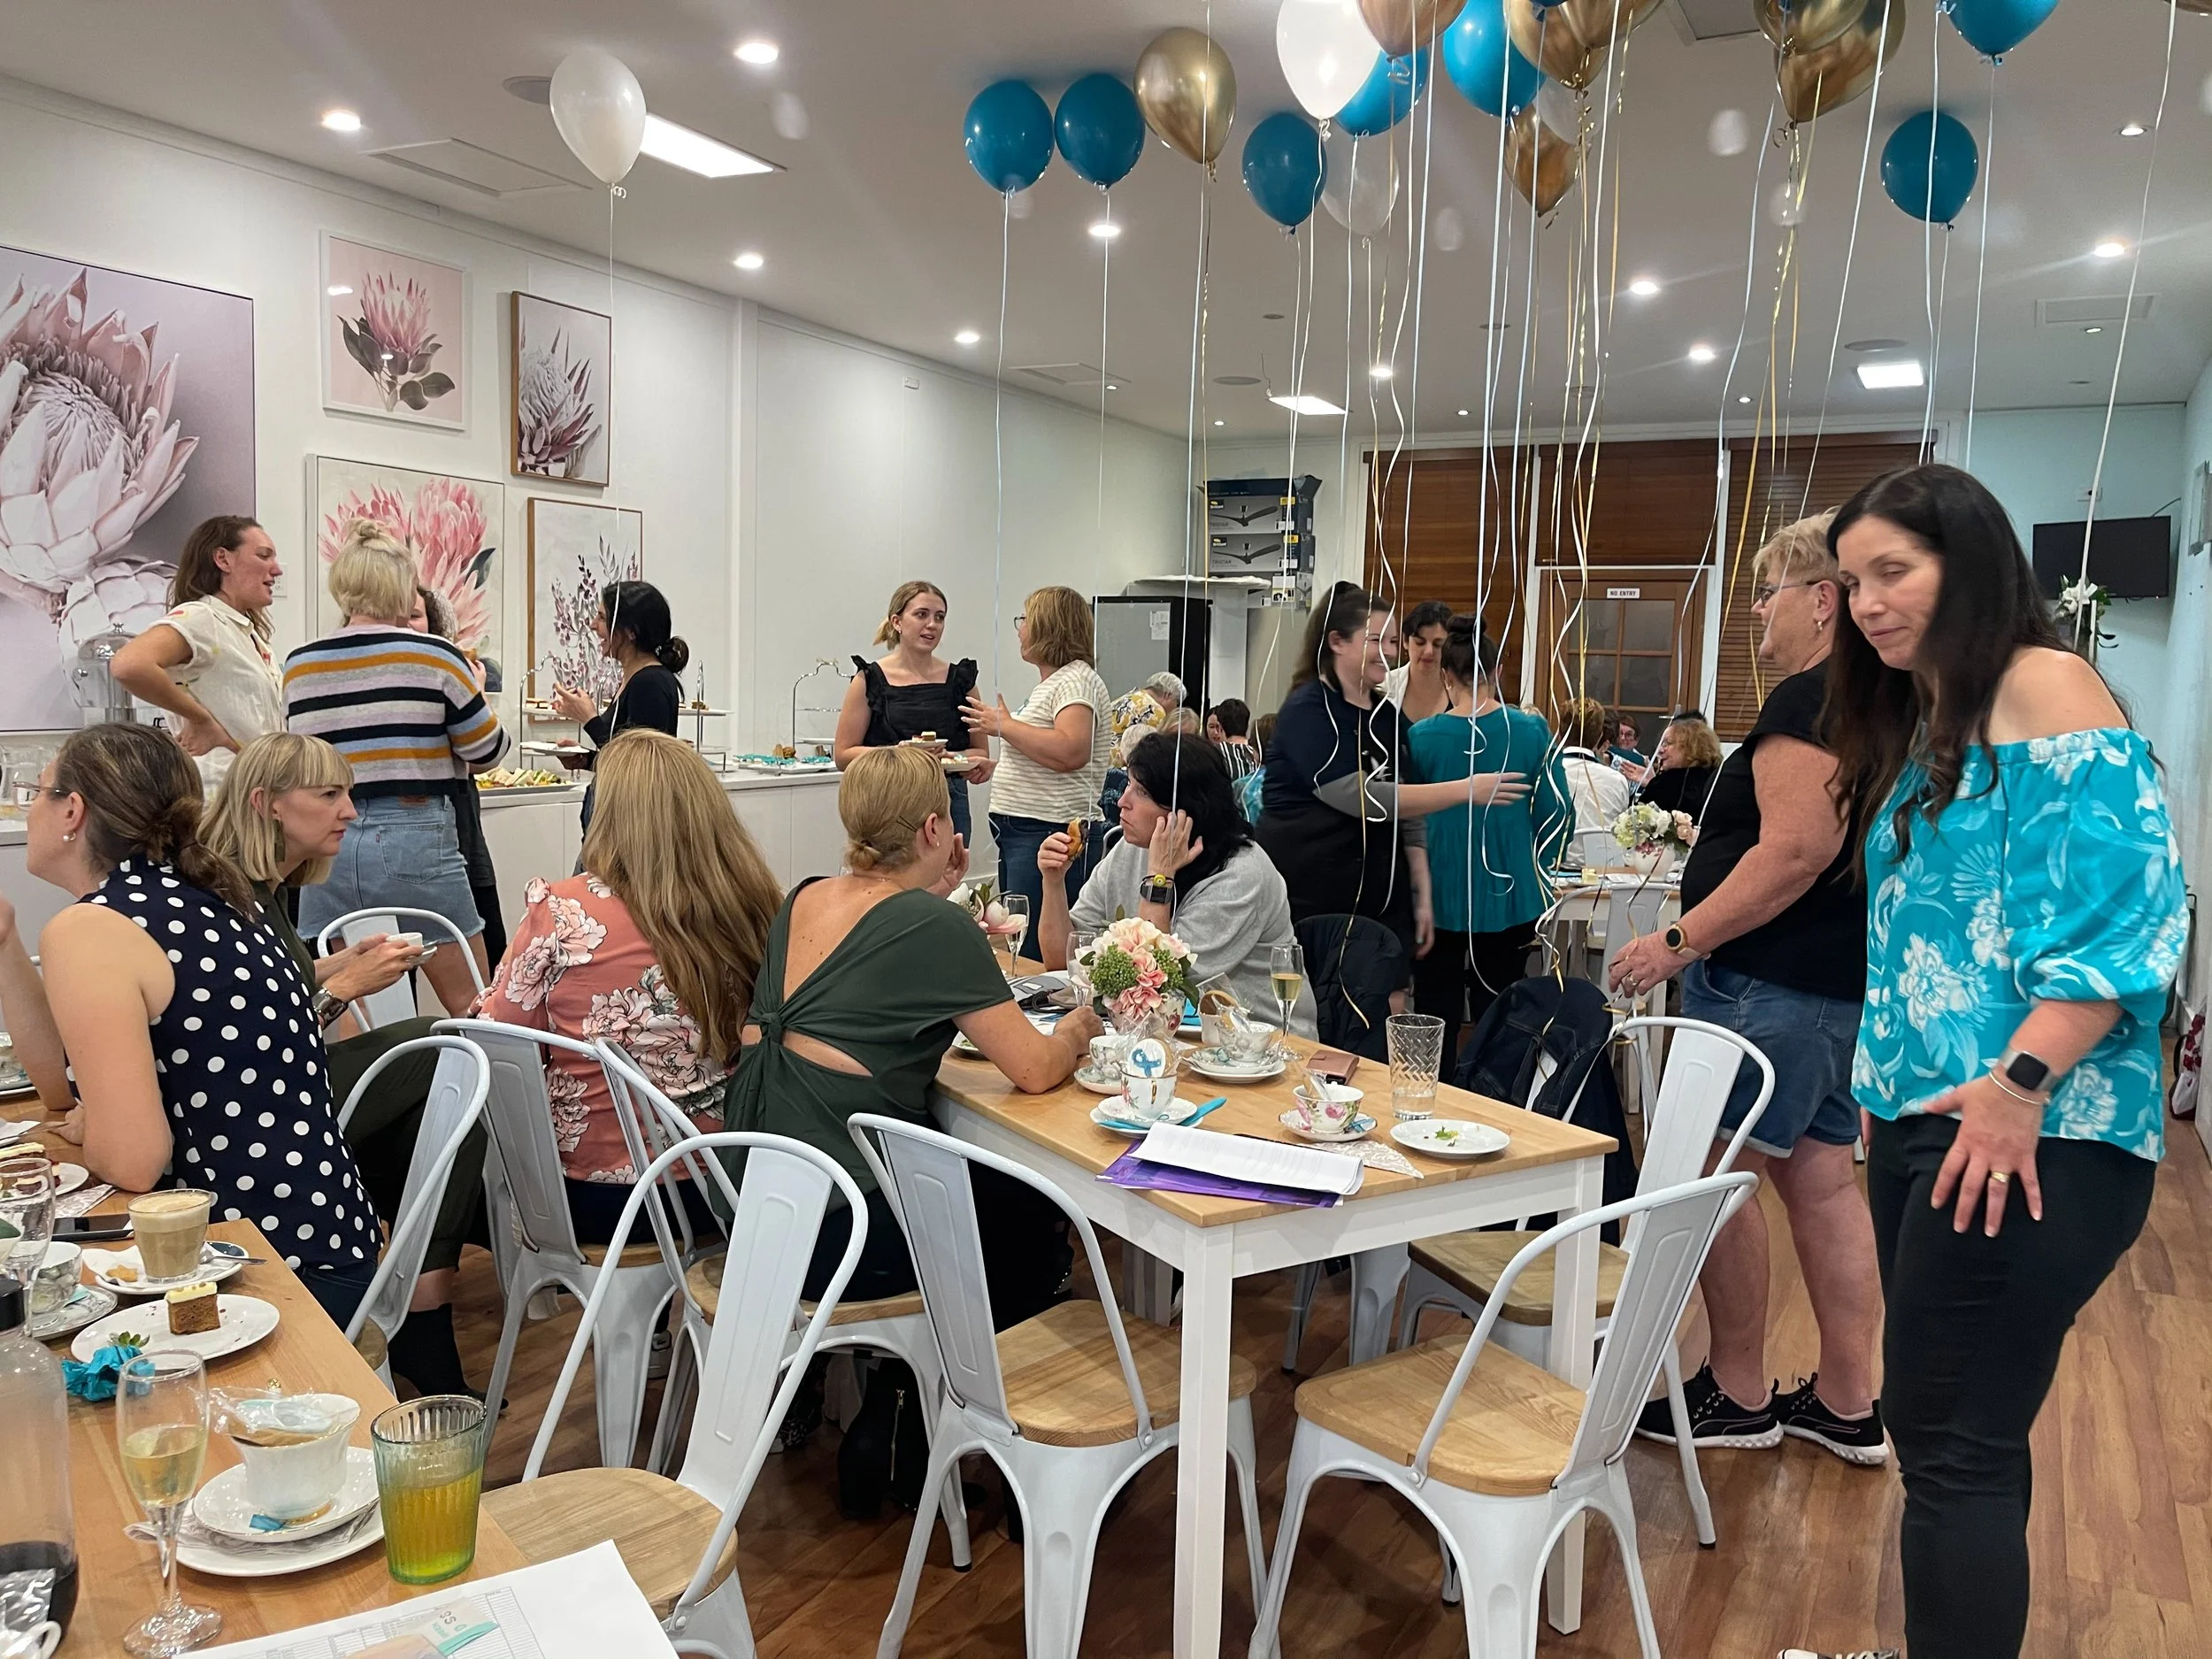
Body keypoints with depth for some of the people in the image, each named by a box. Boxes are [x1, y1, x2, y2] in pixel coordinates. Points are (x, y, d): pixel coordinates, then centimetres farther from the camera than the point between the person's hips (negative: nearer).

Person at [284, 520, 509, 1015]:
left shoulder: (298, 665, 6)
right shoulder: (433, 655, -5)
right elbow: (487, 752, 2)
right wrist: (470, 691, 20)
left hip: (325, 845, 4)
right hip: (414, 839, -4)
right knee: (473, 1010, 6)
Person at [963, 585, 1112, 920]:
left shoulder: (1076, 680, -10)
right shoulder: (1051, 683, 20)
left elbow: (1070, 752, -27)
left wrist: (1005, 725, -17)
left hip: (1051, 834, -10)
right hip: (1019, 832, 10)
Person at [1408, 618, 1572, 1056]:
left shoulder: (1422, 737, -9)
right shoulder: (1532, 731, -5)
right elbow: (1558, 814, 0)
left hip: (1441, 900, -1)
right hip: (1509, 901, 2)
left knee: (1437, 1021, 9)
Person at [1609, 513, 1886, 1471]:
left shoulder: (1811, 698, -16)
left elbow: (1797, 852, -25)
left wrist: (1680, 941, -21)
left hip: (1772, 982, -11)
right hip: (1844, 979, 11)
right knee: (1821, 1177, 14)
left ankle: (1737, 1395, 10)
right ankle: (1847, 1404, 22)